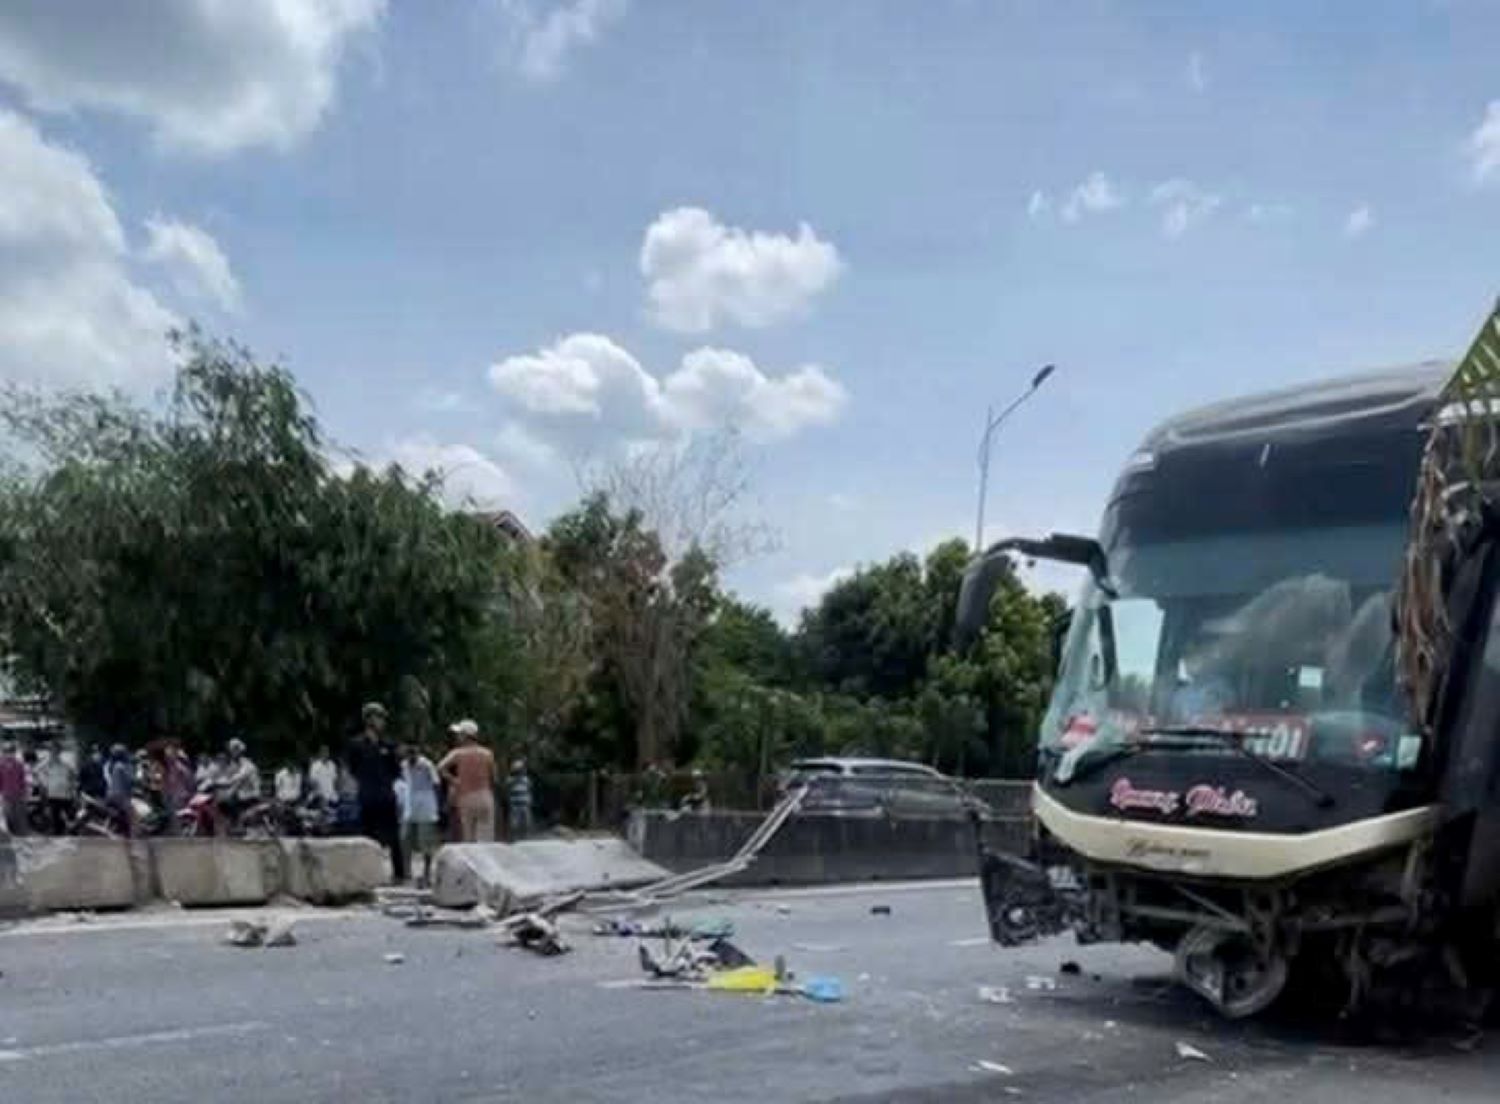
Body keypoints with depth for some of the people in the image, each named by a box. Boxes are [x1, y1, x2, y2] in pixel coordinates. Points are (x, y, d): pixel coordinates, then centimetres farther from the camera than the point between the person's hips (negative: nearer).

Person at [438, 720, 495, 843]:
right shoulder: (487, 754, 6)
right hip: (485, 796, 1)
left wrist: (453, 780, -7)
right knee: (486, 838, -2)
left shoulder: (458, 753, -1)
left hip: (465, 798, -1)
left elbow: (441, 767, -17)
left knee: (467, 839, 4)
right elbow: (492, 778, 7)